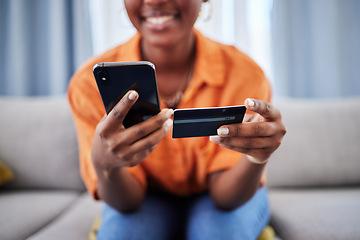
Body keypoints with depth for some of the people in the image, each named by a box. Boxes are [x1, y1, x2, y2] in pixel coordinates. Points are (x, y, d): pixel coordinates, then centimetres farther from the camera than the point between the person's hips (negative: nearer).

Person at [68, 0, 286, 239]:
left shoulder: (244, 73, -22)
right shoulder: (91, 82, -20)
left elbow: (225, 196, -21)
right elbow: (125, 202, -19)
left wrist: (258, 157, -42)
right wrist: (106, 164, -42)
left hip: (211, 197, 1)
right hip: (147, 200, 0)